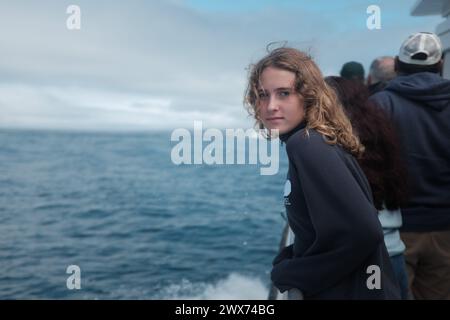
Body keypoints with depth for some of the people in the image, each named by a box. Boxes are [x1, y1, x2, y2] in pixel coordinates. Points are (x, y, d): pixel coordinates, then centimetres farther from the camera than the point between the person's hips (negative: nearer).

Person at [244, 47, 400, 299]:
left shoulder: (306, 144, -20)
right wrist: (284, 262, 1)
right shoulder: (321, 142, 7)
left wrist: (286, 275, -17)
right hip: (339, 287, 8)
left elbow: (361, 231, -28)